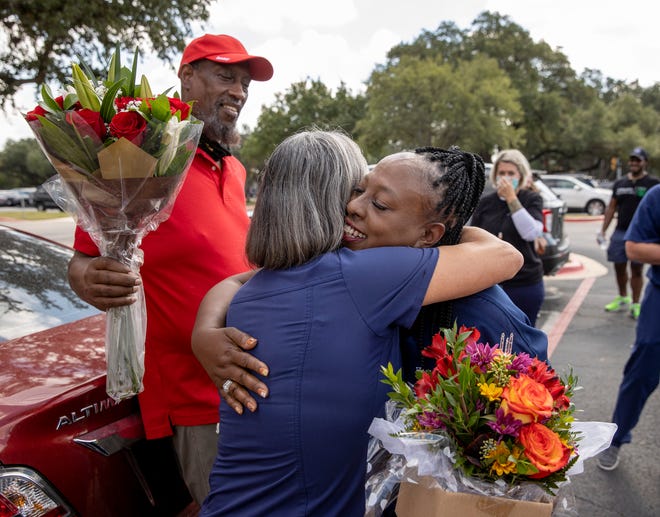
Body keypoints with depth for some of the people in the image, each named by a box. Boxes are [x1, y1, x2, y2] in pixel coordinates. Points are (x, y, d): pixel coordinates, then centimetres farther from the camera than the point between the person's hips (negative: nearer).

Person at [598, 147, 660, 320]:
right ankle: (622, 298, 29)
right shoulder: (619, 184, 13)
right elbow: (611, 208, 15)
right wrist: (603, 231, 10)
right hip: (620, 232, 4)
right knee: (619, 267, 10)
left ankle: (635, 304, 9)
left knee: (637, 269, 1)